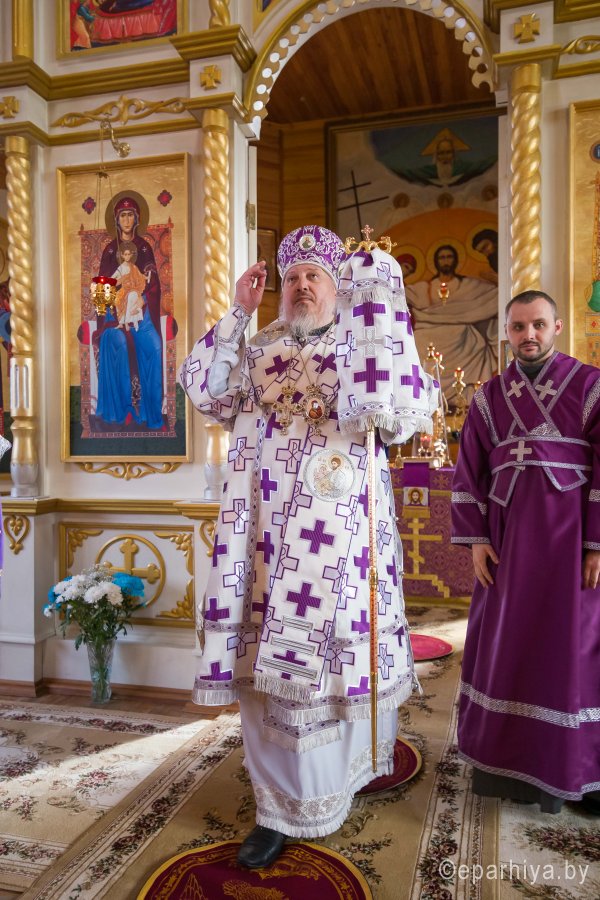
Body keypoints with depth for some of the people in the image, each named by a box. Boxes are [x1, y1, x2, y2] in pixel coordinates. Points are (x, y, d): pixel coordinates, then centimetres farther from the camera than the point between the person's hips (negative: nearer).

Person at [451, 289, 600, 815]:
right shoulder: (489, 398, 7)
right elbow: (470, 473, 6)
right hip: (509, 538, 3)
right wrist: (475, 539, -2)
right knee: (511, 644, 6)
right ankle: (522, 761, 22)